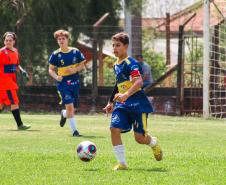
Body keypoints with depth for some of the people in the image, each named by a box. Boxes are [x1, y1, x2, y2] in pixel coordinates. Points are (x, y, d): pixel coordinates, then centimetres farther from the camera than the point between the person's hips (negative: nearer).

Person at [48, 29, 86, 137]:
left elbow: (82, 65, 8)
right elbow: (51, 69, 1)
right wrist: (56, 76, -19)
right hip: (63, 83, -3)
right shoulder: (55, 55, -3)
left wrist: (75, 69, -12)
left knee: (73, 108, 9)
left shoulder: (75, 52, 2)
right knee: (69, 106, -15)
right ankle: (74, 130, -9)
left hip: (74, 82, 3)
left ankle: (64, 114, 45)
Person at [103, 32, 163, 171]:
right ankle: (122, 163, -8)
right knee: (114, 129, -14)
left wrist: (126, 95, -41)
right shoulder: (116, 65, 14)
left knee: (139, 138, -6)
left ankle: (154, 143, 31)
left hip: (137, 104, -7)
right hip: (122, 105, 7)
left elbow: (139, 81, -28)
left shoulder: (130, 63, -13)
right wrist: (111, 103, 29)